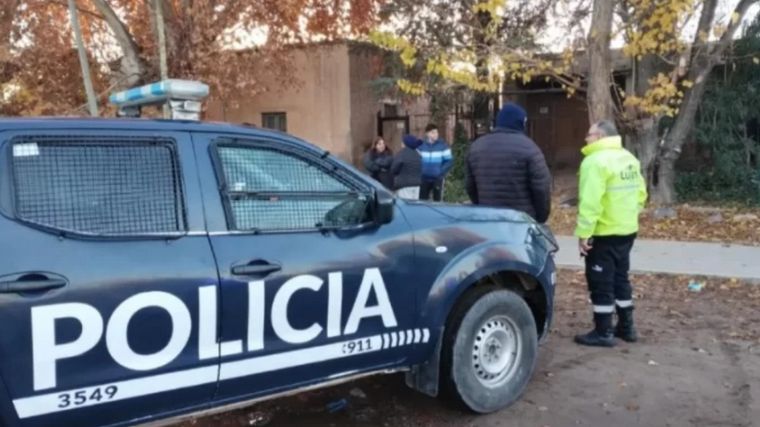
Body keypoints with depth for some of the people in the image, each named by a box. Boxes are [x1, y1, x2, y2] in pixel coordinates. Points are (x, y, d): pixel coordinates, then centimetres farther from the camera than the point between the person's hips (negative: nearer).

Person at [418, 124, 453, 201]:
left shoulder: (443, 145, -5)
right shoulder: (421, 145, 1)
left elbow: (449, 161, -2)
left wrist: (441, 172, -10)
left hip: (438, 179, -1)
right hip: (424, 179, 2)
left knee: (437, 200, 4)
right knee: (422, 200, 4)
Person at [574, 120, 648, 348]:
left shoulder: (595, 161, -17)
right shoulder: (629, 158, 12)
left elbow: (590, 202, -24)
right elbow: (640, 193, 16)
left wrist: (583, 233, -22)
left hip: (604, 233, -9)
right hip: (627, 230, 9)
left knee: (601, 283, 0)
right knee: (620, 278, 18)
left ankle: (603, 333, 6)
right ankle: (626, 327, 26)